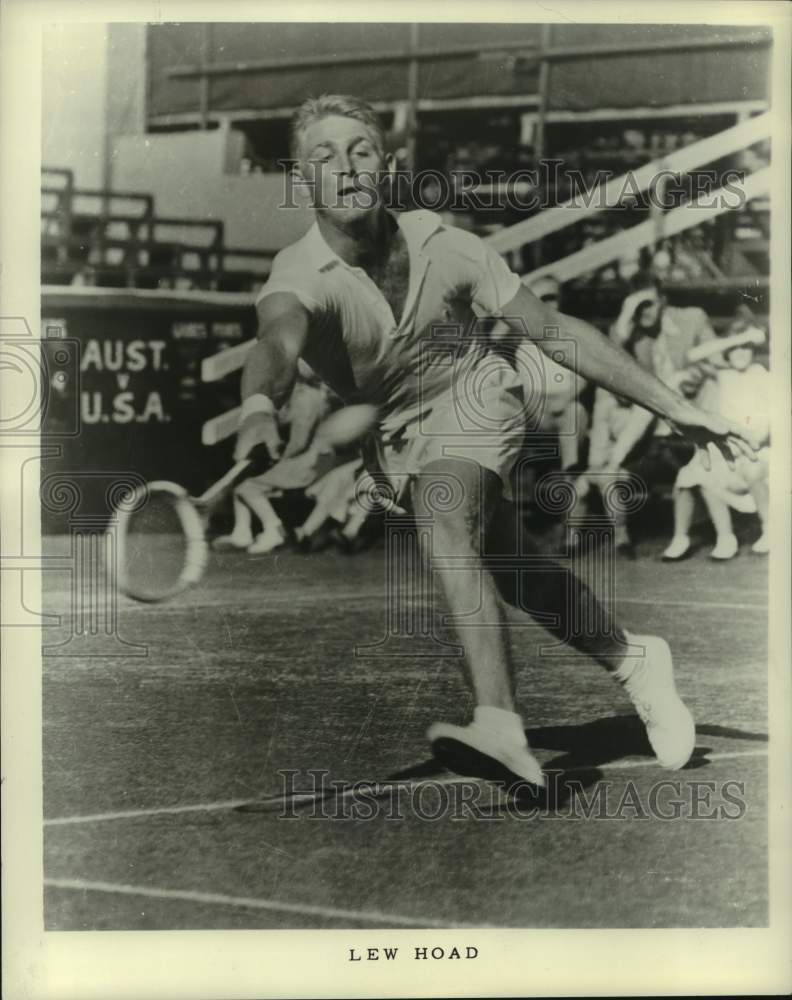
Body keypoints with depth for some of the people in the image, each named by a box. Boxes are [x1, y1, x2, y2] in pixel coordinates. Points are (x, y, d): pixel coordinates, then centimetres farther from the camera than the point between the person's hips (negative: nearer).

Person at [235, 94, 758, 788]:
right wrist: (259, 409, -72)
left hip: (473, 399, -2)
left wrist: (674, 407, -14)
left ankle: (500, 727, -38)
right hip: (394, 432, 3)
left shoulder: (441, 245, -20)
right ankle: (632, 659, 35)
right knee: (508, 572, 12)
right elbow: (277, 340, -47)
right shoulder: (299, 275, -23)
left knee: (446, 537, -30)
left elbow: (553, 331, -14)